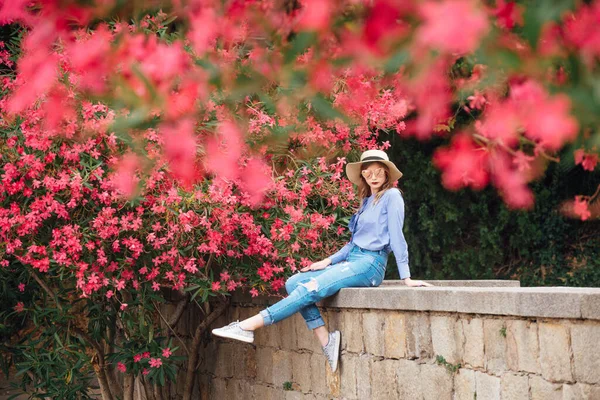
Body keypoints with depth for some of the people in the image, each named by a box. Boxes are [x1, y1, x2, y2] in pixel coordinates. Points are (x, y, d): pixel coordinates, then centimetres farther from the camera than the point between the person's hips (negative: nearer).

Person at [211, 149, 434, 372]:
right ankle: (326, 340, -15)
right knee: (294, 283, -7)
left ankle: (248, 327, -27)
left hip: (370, 264, -9)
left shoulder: (391, 196, -5)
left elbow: (397, 237, -10)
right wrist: (329, 261, 12)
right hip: (351, 261, 9)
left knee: (309, 290, -23)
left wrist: (406, 278, -12)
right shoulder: (367, 200, 20)